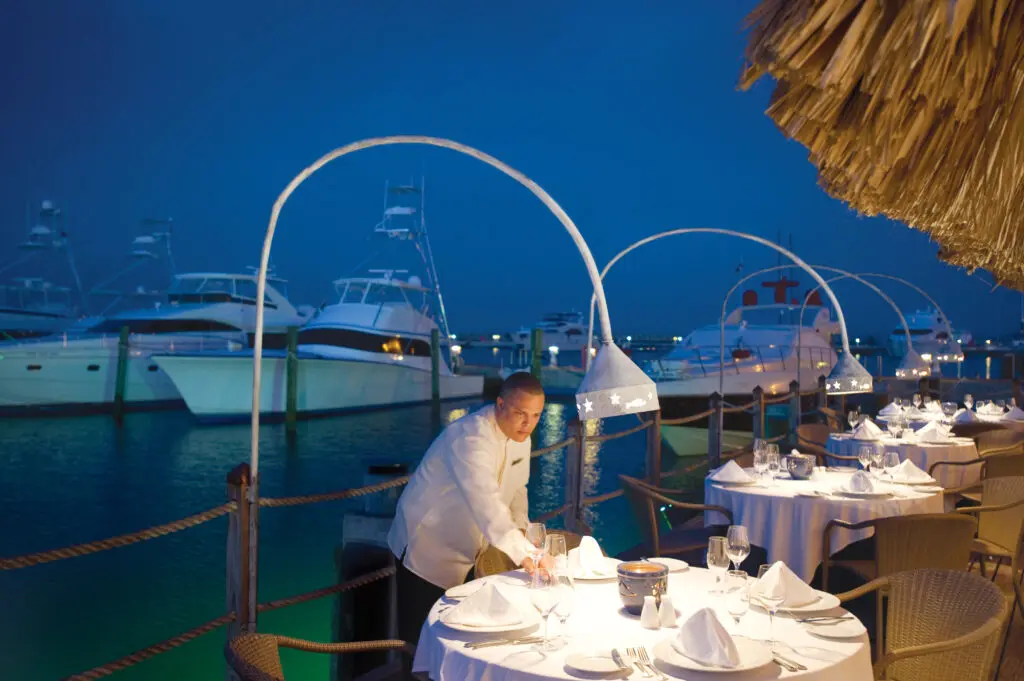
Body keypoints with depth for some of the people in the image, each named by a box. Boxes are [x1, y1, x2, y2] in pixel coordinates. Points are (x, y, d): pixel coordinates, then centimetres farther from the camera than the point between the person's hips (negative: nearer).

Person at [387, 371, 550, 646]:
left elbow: (516, 487, 11)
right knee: (422, 637, 0)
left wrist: (520, 528, -7)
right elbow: (484, 500, -44)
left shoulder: (519, 435, -2)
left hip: (465, 551, 8)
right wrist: (522, 553, -53)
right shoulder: (471, 437, -30)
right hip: (427, 549, -8)